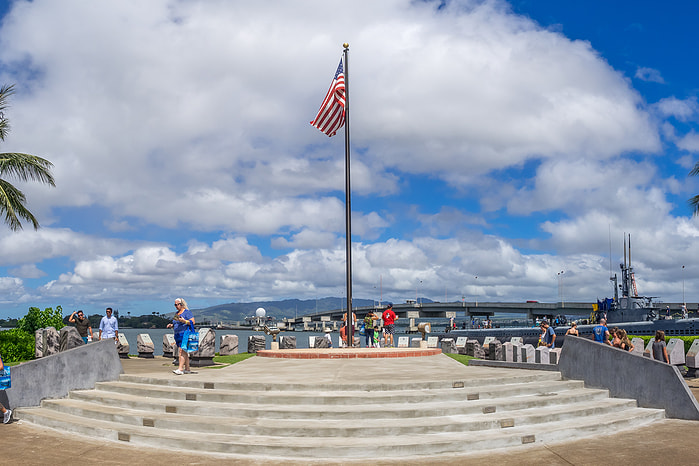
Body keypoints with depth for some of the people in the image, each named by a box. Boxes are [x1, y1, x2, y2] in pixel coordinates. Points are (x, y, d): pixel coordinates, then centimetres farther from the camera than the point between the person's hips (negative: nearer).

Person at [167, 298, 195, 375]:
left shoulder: (187, 312, -5)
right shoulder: (176, 313, 19)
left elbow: (192, 322, -12)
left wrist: (184, 321, -24)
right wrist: (171, 325, 6)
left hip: (185, 334, -8)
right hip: (178, 335, 8)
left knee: (182, 351, -16)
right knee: (184, 352, 7)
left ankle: (180, 369, -21)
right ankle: (187, 369, 10)